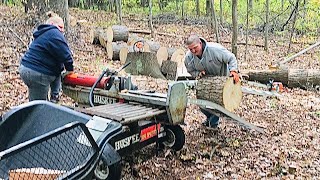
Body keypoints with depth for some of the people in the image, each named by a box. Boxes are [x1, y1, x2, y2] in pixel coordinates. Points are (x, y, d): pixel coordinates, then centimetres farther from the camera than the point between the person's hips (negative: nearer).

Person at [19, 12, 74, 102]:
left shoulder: (43, 33, 20)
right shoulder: (54, 33, -12)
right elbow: (64, 54, -14)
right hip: (36, 74, -10)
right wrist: (70, 69, 0)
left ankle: (54, 97, 26)